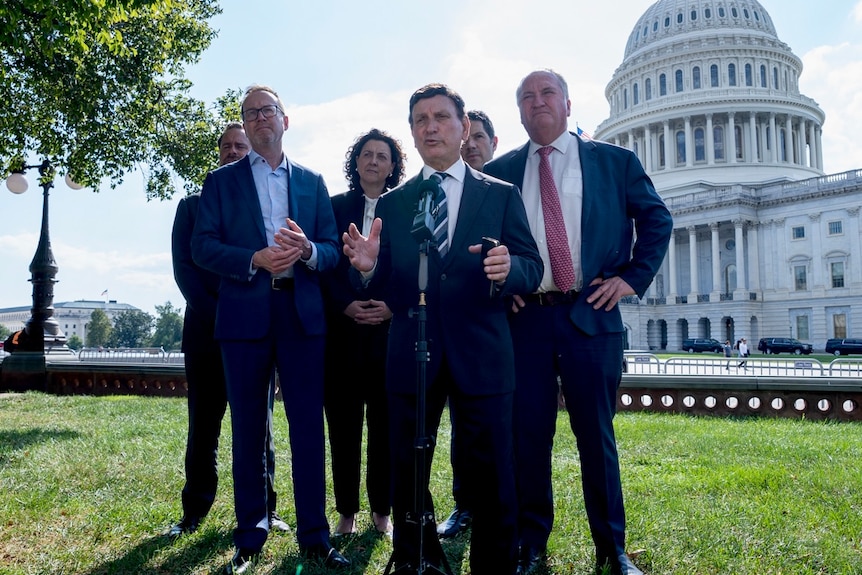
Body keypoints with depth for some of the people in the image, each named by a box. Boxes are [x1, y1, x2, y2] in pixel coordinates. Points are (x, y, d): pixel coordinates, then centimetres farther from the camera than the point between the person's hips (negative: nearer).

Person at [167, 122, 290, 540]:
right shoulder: (193, 205, 13)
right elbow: (184, 267, 3)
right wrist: (215, 314, -9)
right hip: (206, 330, 1)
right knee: (203, 424, 5)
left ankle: (262, 509, 14)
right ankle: (194, 511, 16)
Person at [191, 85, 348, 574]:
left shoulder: (312, 182, 14)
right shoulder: (222, 181, 10)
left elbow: (333, 249, 7)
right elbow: (203, 246, 0)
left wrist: (308, 250, -15)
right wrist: (256, 259, -15)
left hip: (303, 314, 1)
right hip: (245, 315, -1)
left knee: (309, 427, 2)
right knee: (249, 429, 6)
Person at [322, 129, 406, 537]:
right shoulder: (335, 207, 9)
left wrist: (392, 307, -12)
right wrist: (346, 306, -11)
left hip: (391, 331, 0)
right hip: (342, 331, 1)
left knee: (385, 424, 3)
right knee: (343, 424, 4)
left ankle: (382, 511, 17)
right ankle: (346, 512, 17)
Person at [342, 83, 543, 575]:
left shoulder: (501, 195, 6)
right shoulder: (392, 204, 10)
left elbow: (532, 269, 0)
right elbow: (386, 286, 5)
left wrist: (509, 269, -23)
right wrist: (369, 266, -17)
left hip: (481, 355, -2)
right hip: (411, 356, 2)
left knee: (491, 479, 4)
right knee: (407, 475, 14)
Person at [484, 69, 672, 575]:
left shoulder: (615, 161, 8)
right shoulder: (499, 172, 10)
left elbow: (657, 220, 10)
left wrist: (632, 277, -1)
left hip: (592, 315, -1)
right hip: (524, 318, 1)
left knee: (596, 434, 6)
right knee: (528, 435, 5)